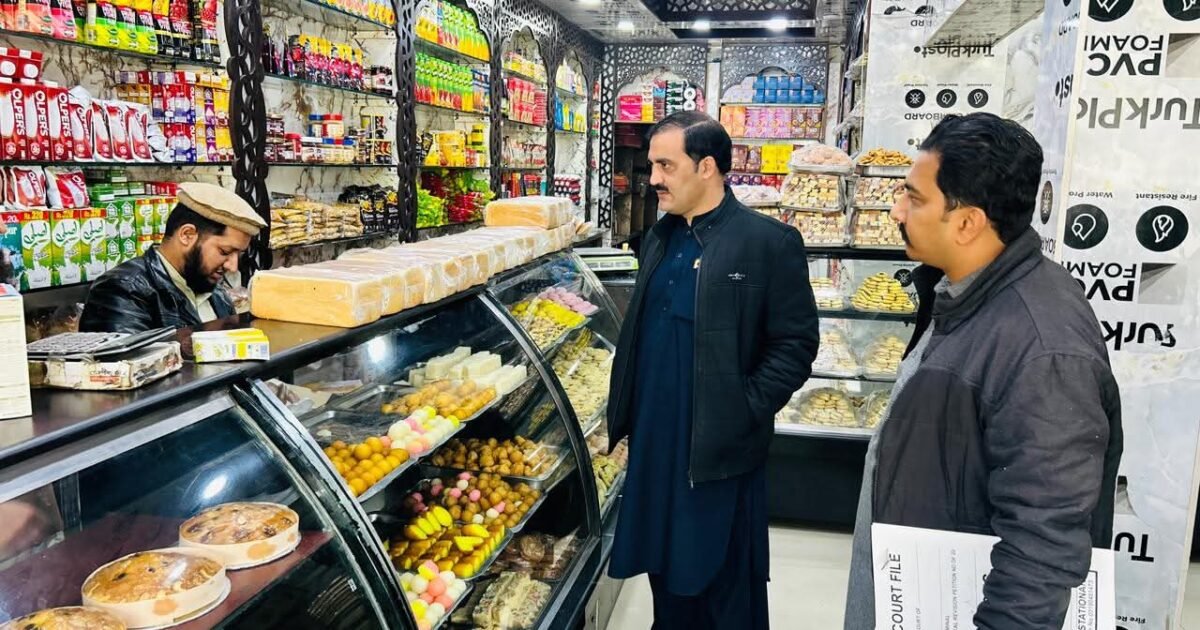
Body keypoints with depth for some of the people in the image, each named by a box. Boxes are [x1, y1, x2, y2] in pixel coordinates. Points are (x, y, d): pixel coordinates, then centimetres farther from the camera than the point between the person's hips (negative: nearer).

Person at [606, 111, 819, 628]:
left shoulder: (768, 242, -10)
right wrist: (626, 413, 11)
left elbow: (796, 345, -10)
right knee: (667, 579, 20)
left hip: (721, 453, -6)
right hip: (653, 446, 6)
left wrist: (743, 416, -16)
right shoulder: (659, 240, 11)